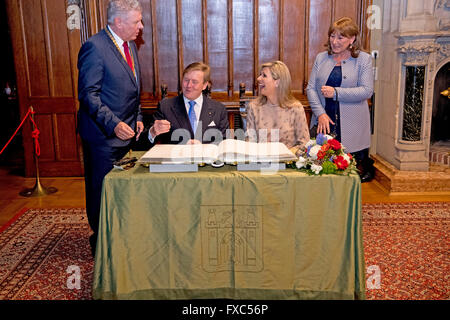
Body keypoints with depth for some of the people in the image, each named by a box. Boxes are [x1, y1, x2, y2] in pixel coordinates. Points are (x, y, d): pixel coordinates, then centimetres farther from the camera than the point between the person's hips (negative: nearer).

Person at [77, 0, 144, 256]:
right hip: (103, 135, -7)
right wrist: (113, 124, -26)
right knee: (102, 190, 5)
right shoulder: (95, 47, -16)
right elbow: (89, 95, -19)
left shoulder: (130, 46, 11)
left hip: (125, 131, 8)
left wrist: (138, 118, 11)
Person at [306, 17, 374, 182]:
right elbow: (310, 88, 5)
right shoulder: (321, 58, 11)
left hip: (351, 126, -3)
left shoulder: (364, 59, 2)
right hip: (324, 121, 3)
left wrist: (336, 92, -15)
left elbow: (367, 91, -8)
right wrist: (320, 113, -9)